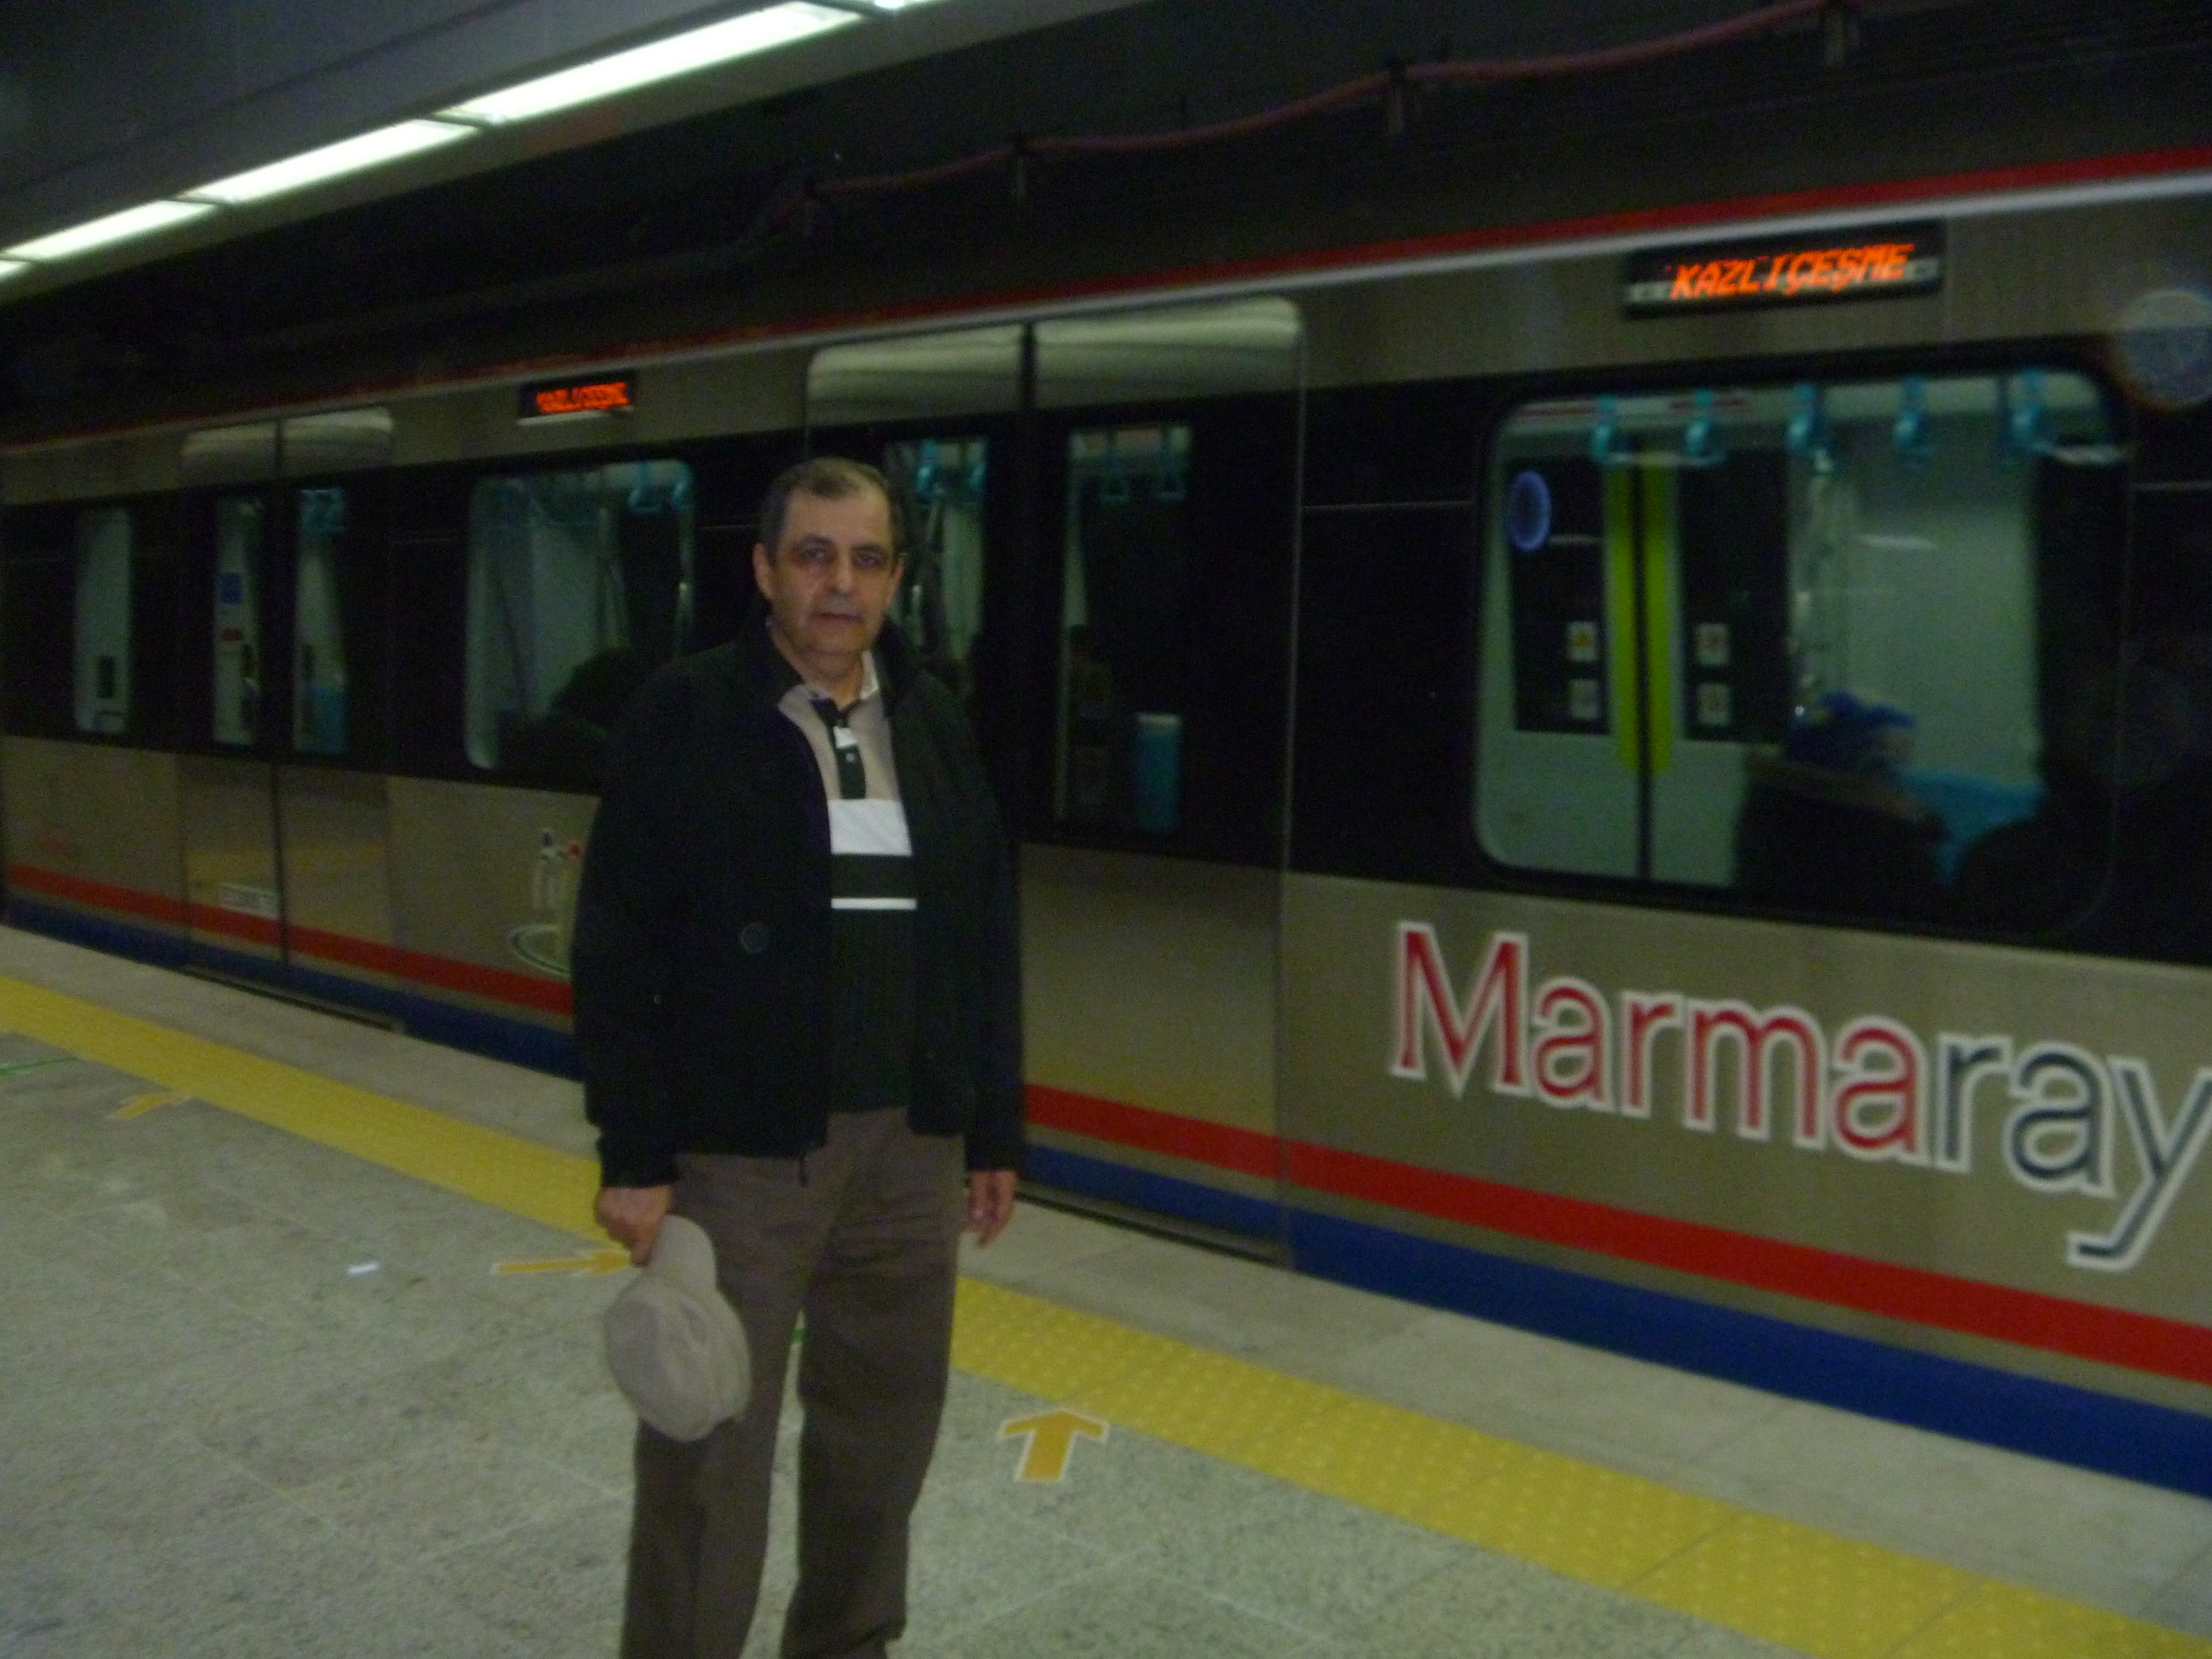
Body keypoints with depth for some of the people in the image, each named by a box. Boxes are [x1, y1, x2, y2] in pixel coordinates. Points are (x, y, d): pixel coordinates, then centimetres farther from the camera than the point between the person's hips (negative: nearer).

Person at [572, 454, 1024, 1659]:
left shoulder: (933, 725, 7)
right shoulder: (686, 716, -8)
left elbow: (986, 940, 11)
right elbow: (617, 951, -10)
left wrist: (994, 1130, 10)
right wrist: (632, 1156, -12)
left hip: (908, 1145, 5)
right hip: (738, 1150, -5)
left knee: (883, 1429, 17)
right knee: (710, 1450, 3)